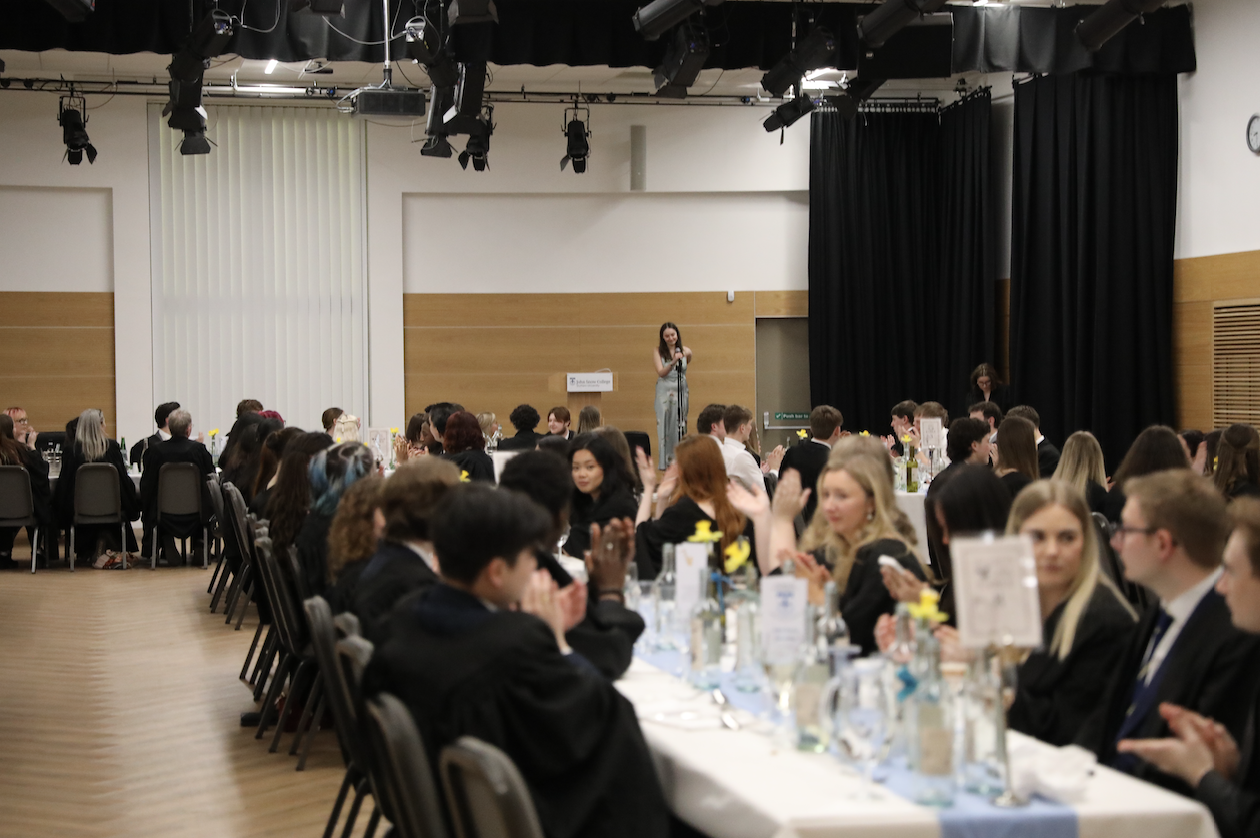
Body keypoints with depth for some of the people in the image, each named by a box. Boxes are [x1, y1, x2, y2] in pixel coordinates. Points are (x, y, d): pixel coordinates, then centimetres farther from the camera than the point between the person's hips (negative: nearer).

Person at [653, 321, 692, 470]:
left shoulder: (686, 351, 3)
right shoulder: (658, 351, -2)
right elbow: (661, 372, -13)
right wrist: (673, 362, -29)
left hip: (681, 390, 2)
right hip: (664, 391, -2)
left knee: (680, 426, 1)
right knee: (665, 425, -5)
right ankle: (664, 461, -4)